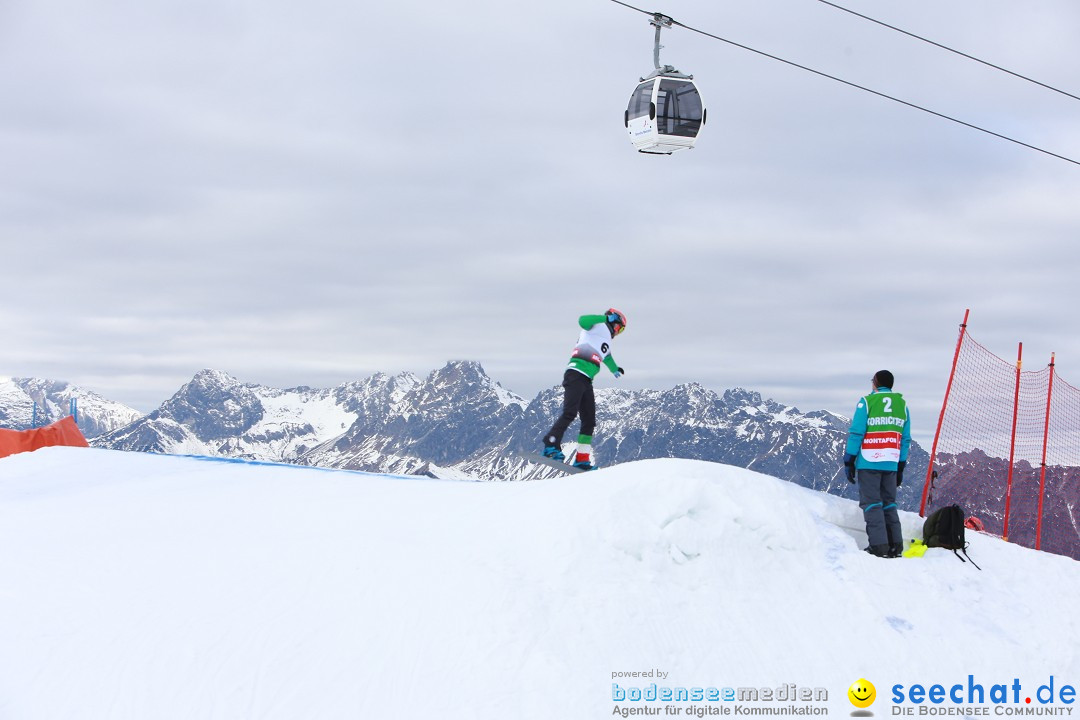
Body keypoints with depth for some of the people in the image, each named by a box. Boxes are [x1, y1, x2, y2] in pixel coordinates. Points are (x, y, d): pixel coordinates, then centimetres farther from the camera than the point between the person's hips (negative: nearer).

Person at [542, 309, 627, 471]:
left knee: (589, 420, 4)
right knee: (570, 413, -21)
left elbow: (606, 356, 54)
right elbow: (583, 321, -17)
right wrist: (606, 317, -21)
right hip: (576, 375, -10)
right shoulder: (600, 326, 5)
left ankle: (582, 459, 4)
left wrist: (615, 369, 70)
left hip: (586, 381, 10)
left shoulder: (607, 340, 32)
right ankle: (551, 446, -23)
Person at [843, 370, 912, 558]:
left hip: (869, 463, -5)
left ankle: (879, 546, -9)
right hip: (891, 464, 5)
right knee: (889, 503, 13)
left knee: (871, 503, -2)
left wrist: (848, 461, -2)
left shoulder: (867, 402, -5)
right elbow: (906, 439, 12)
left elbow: (856, 434, -8)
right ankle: (895, 545, 10)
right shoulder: (902, 405, 11)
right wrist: (901, 467, 17)